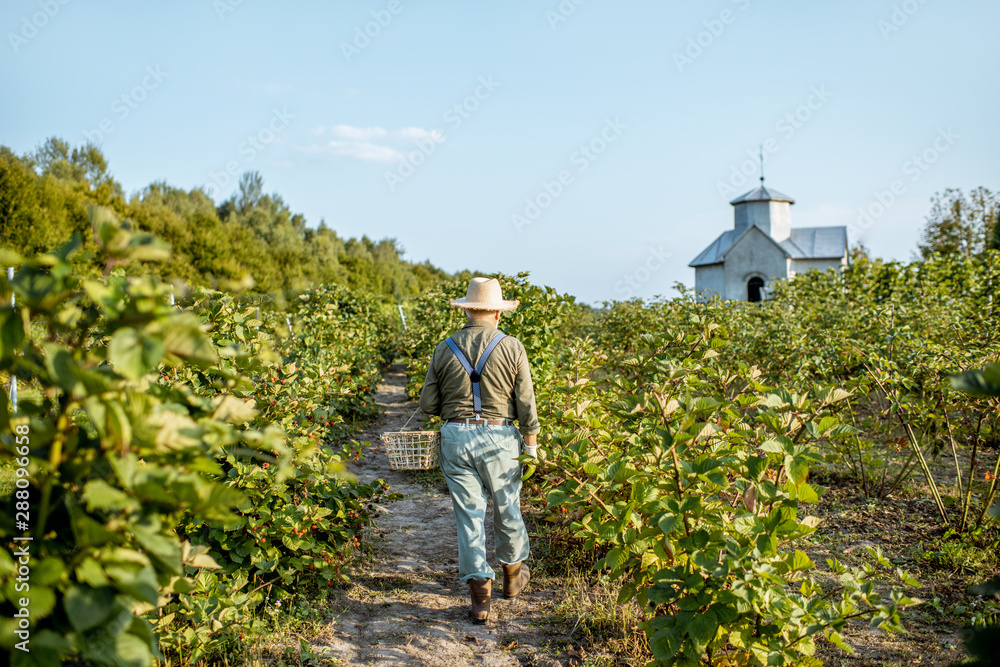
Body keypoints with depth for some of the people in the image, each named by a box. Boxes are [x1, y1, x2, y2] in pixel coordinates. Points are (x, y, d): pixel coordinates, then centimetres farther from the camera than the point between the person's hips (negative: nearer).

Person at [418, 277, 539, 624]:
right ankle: (513, 573, 40)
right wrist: (531, 439, 12)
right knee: (507, 510, 18)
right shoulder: (512, 348, -5)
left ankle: (479, 596, 9)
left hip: (456, 438, 1)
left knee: (469, 515, 7)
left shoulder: (444, 349, 0)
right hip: (499, 438, 0)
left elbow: (428, 404, 3)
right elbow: (525, 403, -3)